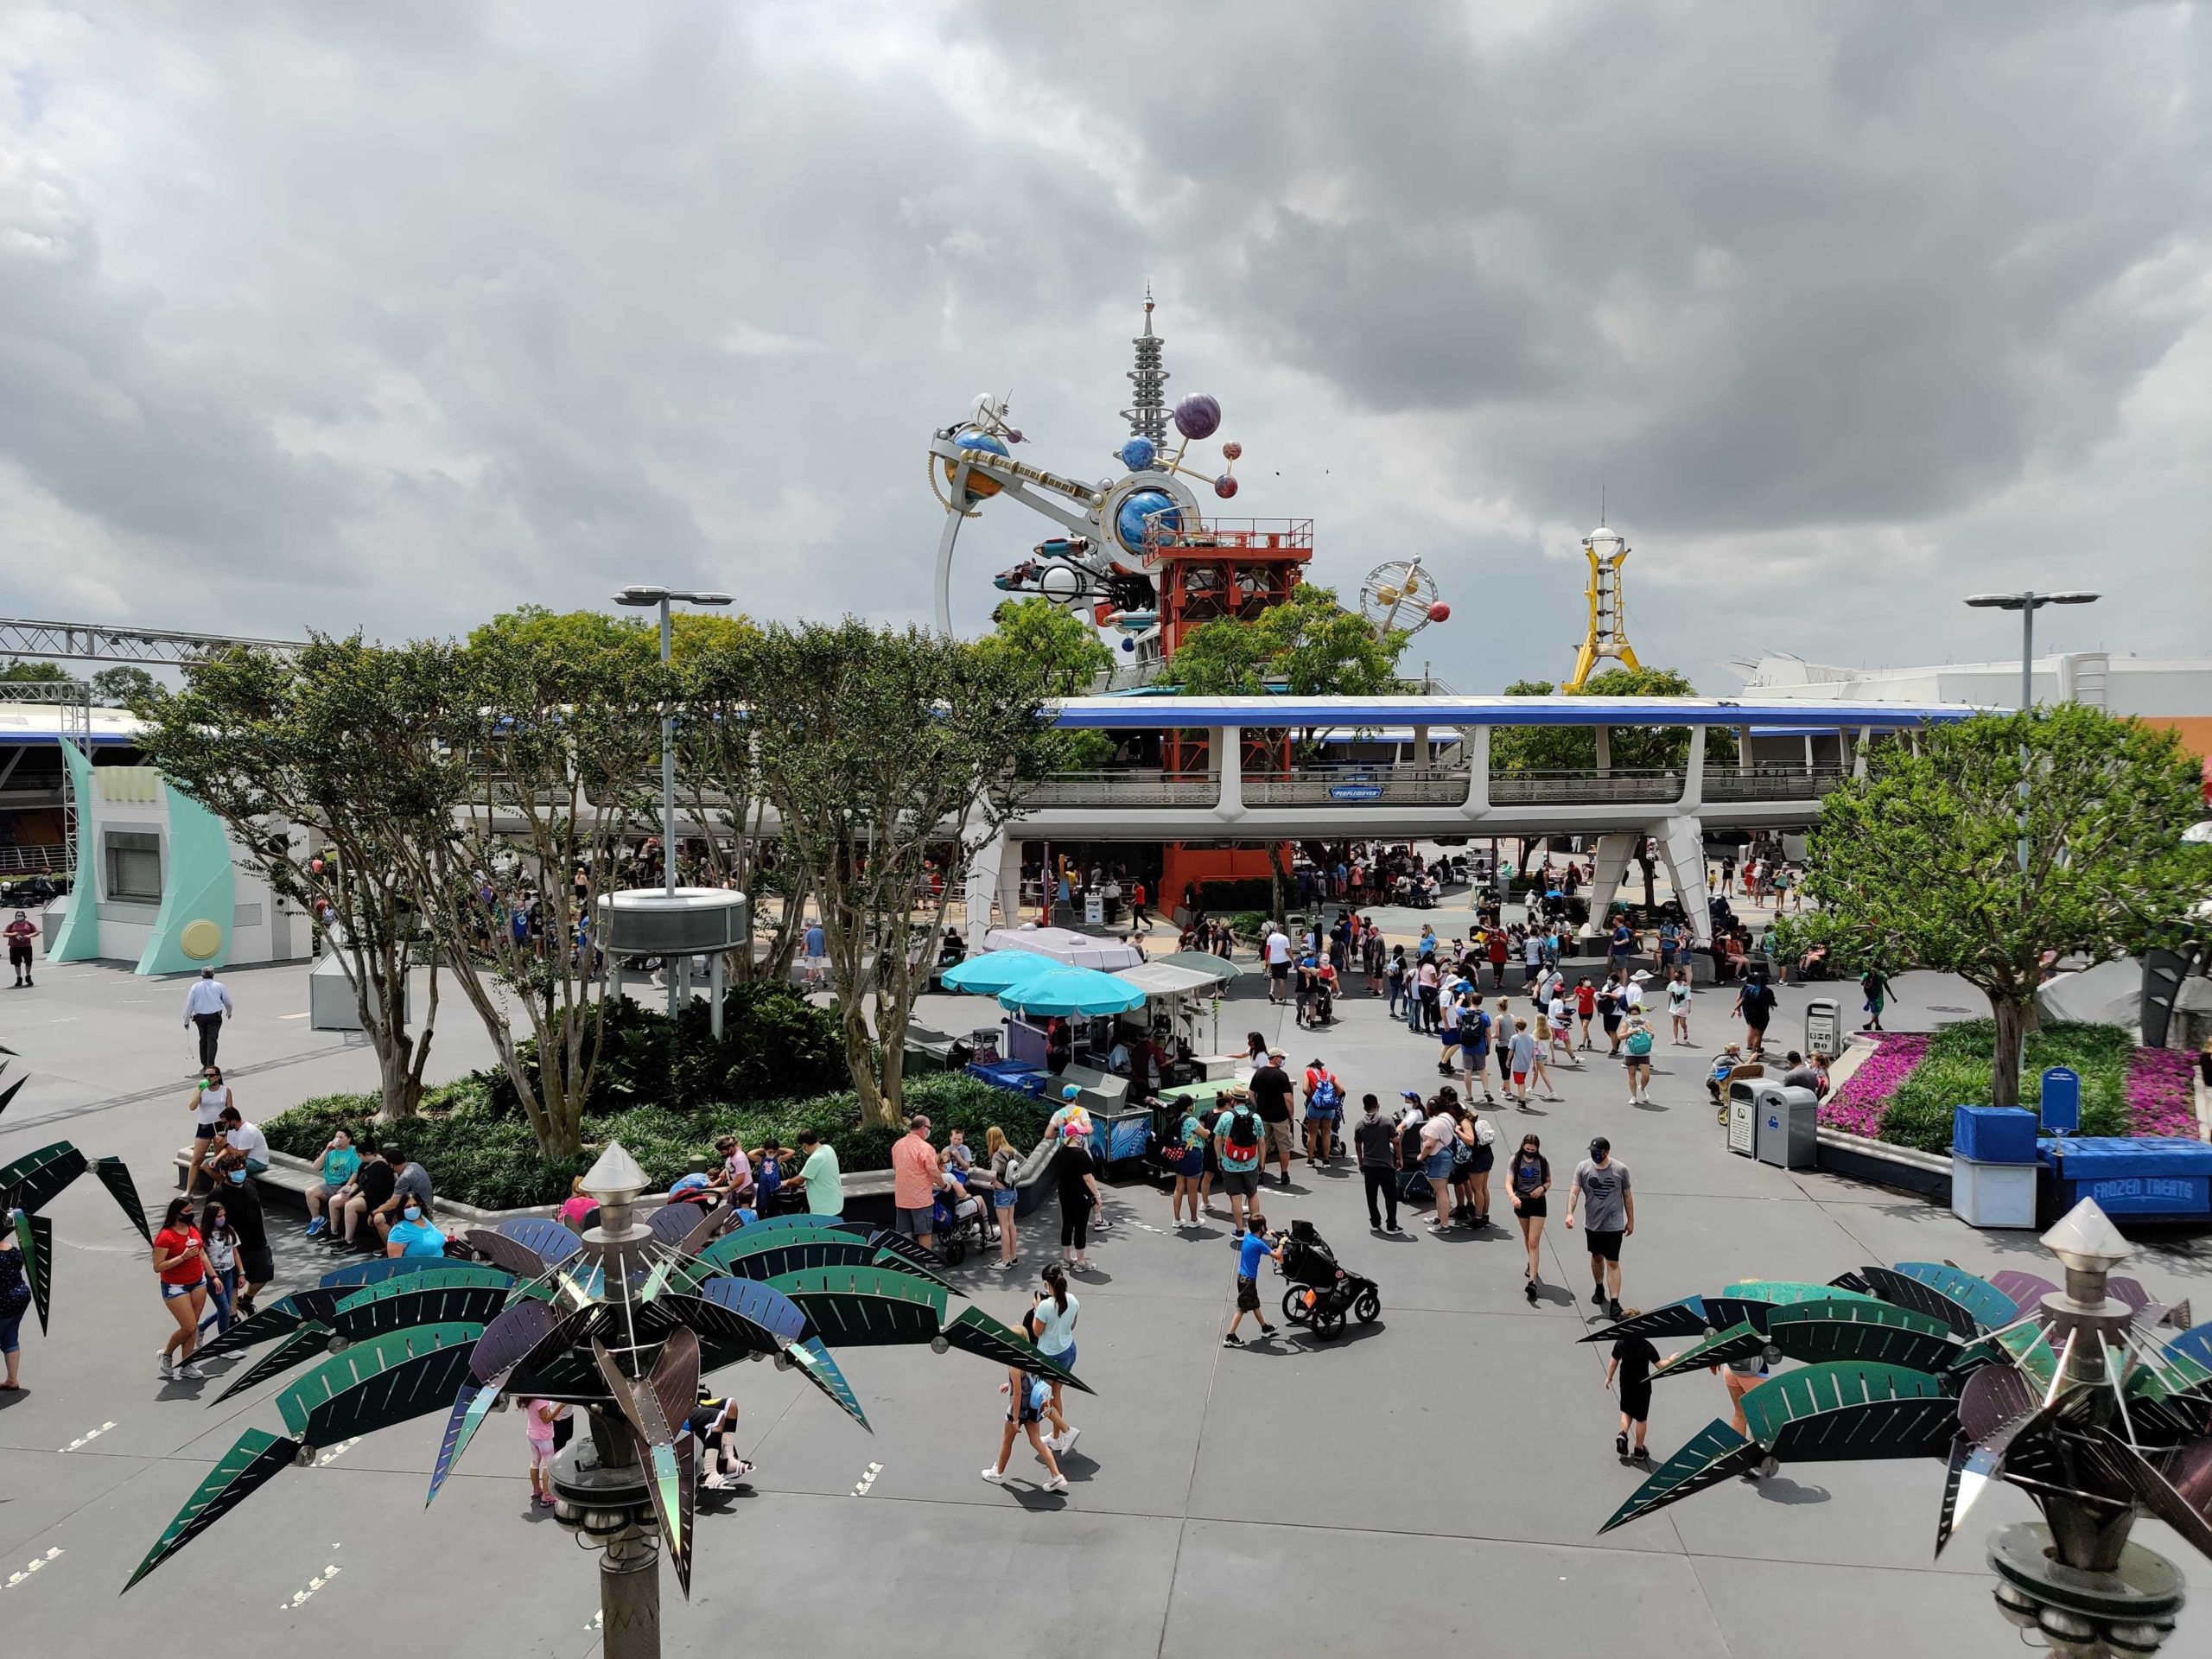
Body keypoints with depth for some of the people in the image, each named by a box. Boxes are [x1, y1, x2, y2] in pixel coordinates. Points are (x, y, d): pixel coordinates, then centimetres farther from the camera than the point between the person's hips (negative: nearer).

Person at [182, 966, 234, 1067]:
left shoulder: (195, 987, 2)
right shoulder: (219, 986, 1)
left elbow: (189, 1005, 0)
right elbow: (227, 1001, 10)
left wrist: (186, 1020, 5)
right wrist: (229, 1012, 29)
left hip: (200, 1017, 2)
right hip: (215, 1016, -2)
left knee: (203, 1039, 15)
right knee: (212, 1040, -5)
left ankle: (205, 1063, 21)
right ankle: (210, 1064, -16)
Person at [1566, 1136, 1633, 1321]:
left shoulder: (1621, 1169, -9)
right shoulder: (1583, 1167, -7)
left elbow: (1627, 1196, 3)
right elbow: (1574, 1192, -11)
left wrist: (1630, 1220, 8)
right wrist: (1570, 1213, -25)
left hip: (1614, 1225, -3)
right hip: (1592, 1224, 3)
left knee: (1613, 1263, -6)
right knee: (1596, 1257, 20)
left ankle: (1614, 1304, -7)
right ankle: (1599, 1289, 43)